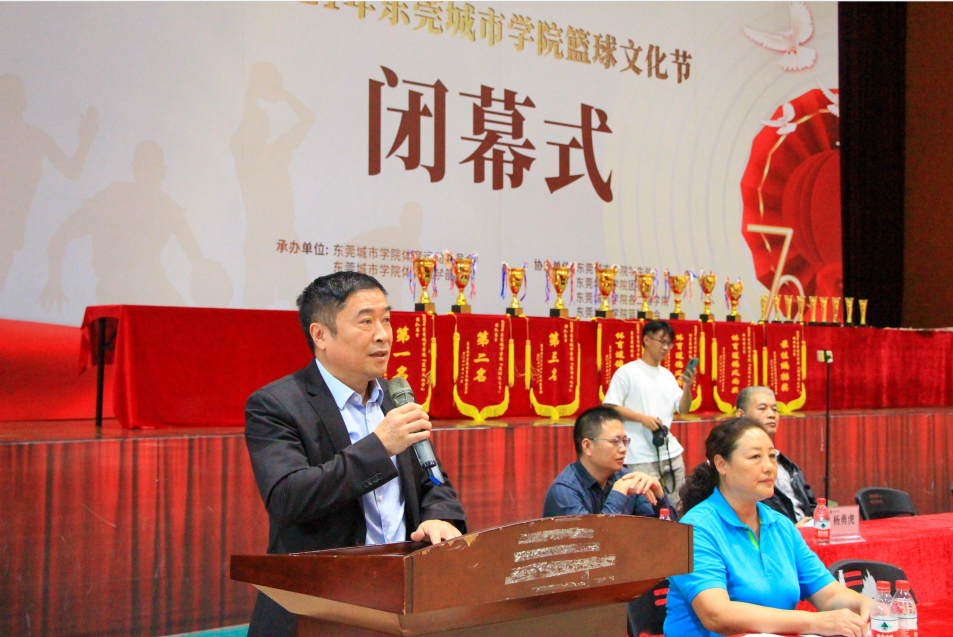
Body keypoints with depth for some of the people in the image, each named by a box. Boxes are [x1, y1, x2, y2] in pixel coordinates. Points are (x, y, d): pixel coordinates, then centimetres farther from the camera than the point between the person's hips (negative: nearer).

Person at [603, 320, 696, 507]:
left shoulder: (668, 375, 16)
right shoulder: (627, 372, -2)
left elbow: (683, 409, 12)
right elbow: (609, 407, -8)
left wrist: (687, 386, -7)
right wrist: (643, 418, -17)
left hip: (671, 452, 6)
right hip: (642, 457, -6)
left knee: (677, 506, 7)